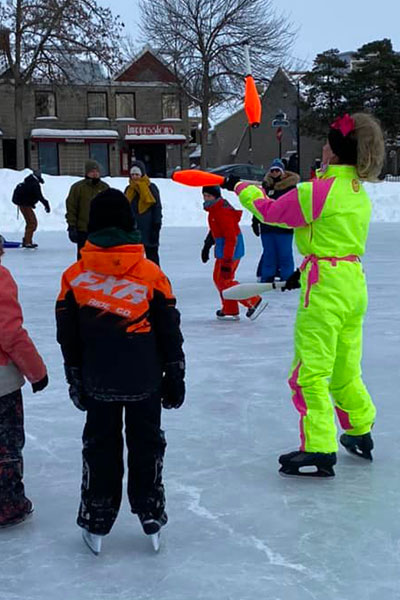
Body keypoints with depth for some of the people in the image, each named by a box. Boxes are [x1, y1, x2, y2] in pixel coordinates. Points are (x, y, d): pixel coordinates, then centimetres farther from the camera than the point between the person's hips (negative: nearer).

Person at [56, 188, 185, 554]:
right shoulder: (151, 274, -7)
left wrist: (76, 380, 13)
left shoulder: (74, 277, -5)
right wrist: (174, 376, 9)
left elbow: (68, 338, 2)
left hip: (98, 383, 1)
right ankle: (150, 514, 21)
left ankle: (96, 523, 18)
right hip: (145, 380, -1)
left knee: (100, 446, 11)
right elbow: (169, 331, -1)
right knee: (146, 443, 13)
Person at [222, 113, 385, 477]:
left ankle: (320, 450, -4)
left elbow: (271, 212, -3)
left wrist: (241, 188, 14)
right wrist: (308, 271, 24)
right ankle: (360, 434, 34)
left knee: (310, 373, -4)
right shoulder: (359, 192, 10)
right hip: (354, 283, 9)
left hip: (326, 289, -9)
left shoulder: (318, 191, -15)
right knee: (345, 370, 22)